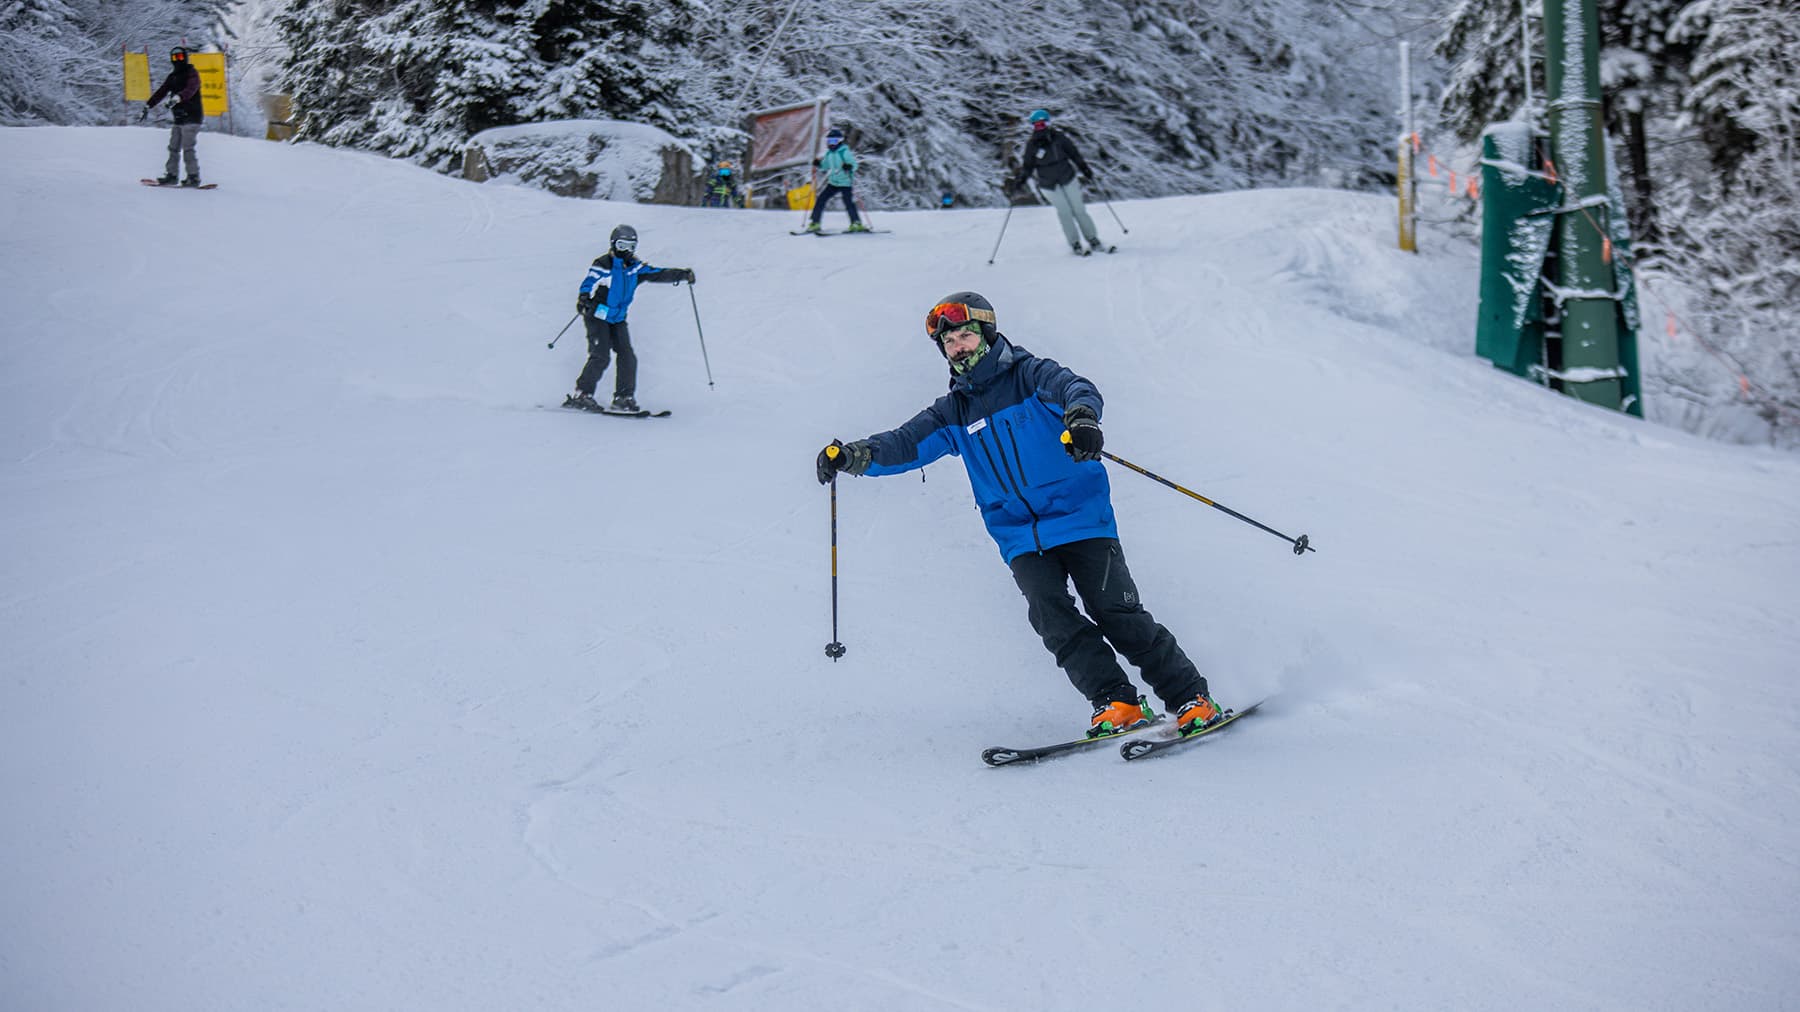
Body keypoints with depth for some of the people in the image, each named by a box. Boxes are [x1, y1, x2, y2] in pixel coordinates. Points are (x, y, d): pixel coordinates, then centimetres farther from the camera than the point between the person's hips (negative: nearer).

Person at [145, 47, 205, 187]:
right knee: (174, 148, 7)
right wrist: (148, 106, 10)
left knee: (188, 148, -12)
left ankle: (194, 177, -11)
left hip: (192, 116, -7)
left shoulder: (192, 73, -4)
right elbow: (161, 92, 19)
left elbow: (190, 89, -24)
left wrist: (178, 97, -41)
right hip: (179, 118, 8)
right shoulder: (172, 77, 18)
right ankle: (171, 175, 12)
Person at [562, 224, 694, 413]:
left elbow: (658, 274, 8)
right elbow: (590, 281, -21)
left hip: (618, 320, 6)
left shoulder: (635, 268, 7)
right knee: (600, 356, -17)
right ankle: (581, 394, -12)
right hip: (598, 317, -6)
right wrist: (584, 298, -40)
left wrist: (682, 274, -2)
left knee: (628, 357, -2)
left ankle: (624, 398, 7)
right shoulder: (604, 264, -10)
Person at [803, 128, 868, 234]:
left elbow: (854, 164, -17)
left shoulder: (845, 152, -12)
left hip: (845, 182, -7)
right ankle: (815, 223, 7)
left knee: (848, 202, -15)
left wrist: (849, 166, -38)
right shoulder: (829, 153, 9)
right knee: (821, 200, 1)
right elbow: (825, 167, 20)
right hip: (833, 182, 7)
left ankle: (857, 224, -5)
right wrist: (818, 164, 0)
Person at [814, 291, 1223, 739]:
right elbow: (907, 442, 2)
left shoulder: (1031, 375, 1)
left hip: (1081, 518, -4)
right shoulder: (954, 412, 13)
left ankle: (1191, 698, 3)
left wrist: (1081, 415, -44)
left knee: (1116, 614, -9)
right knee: (1052, 617, -18)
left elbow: (1077, 389, -19)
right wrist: (855, 455, -19)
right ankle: (1116, 704, -12)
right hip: (1021, 538, 4)